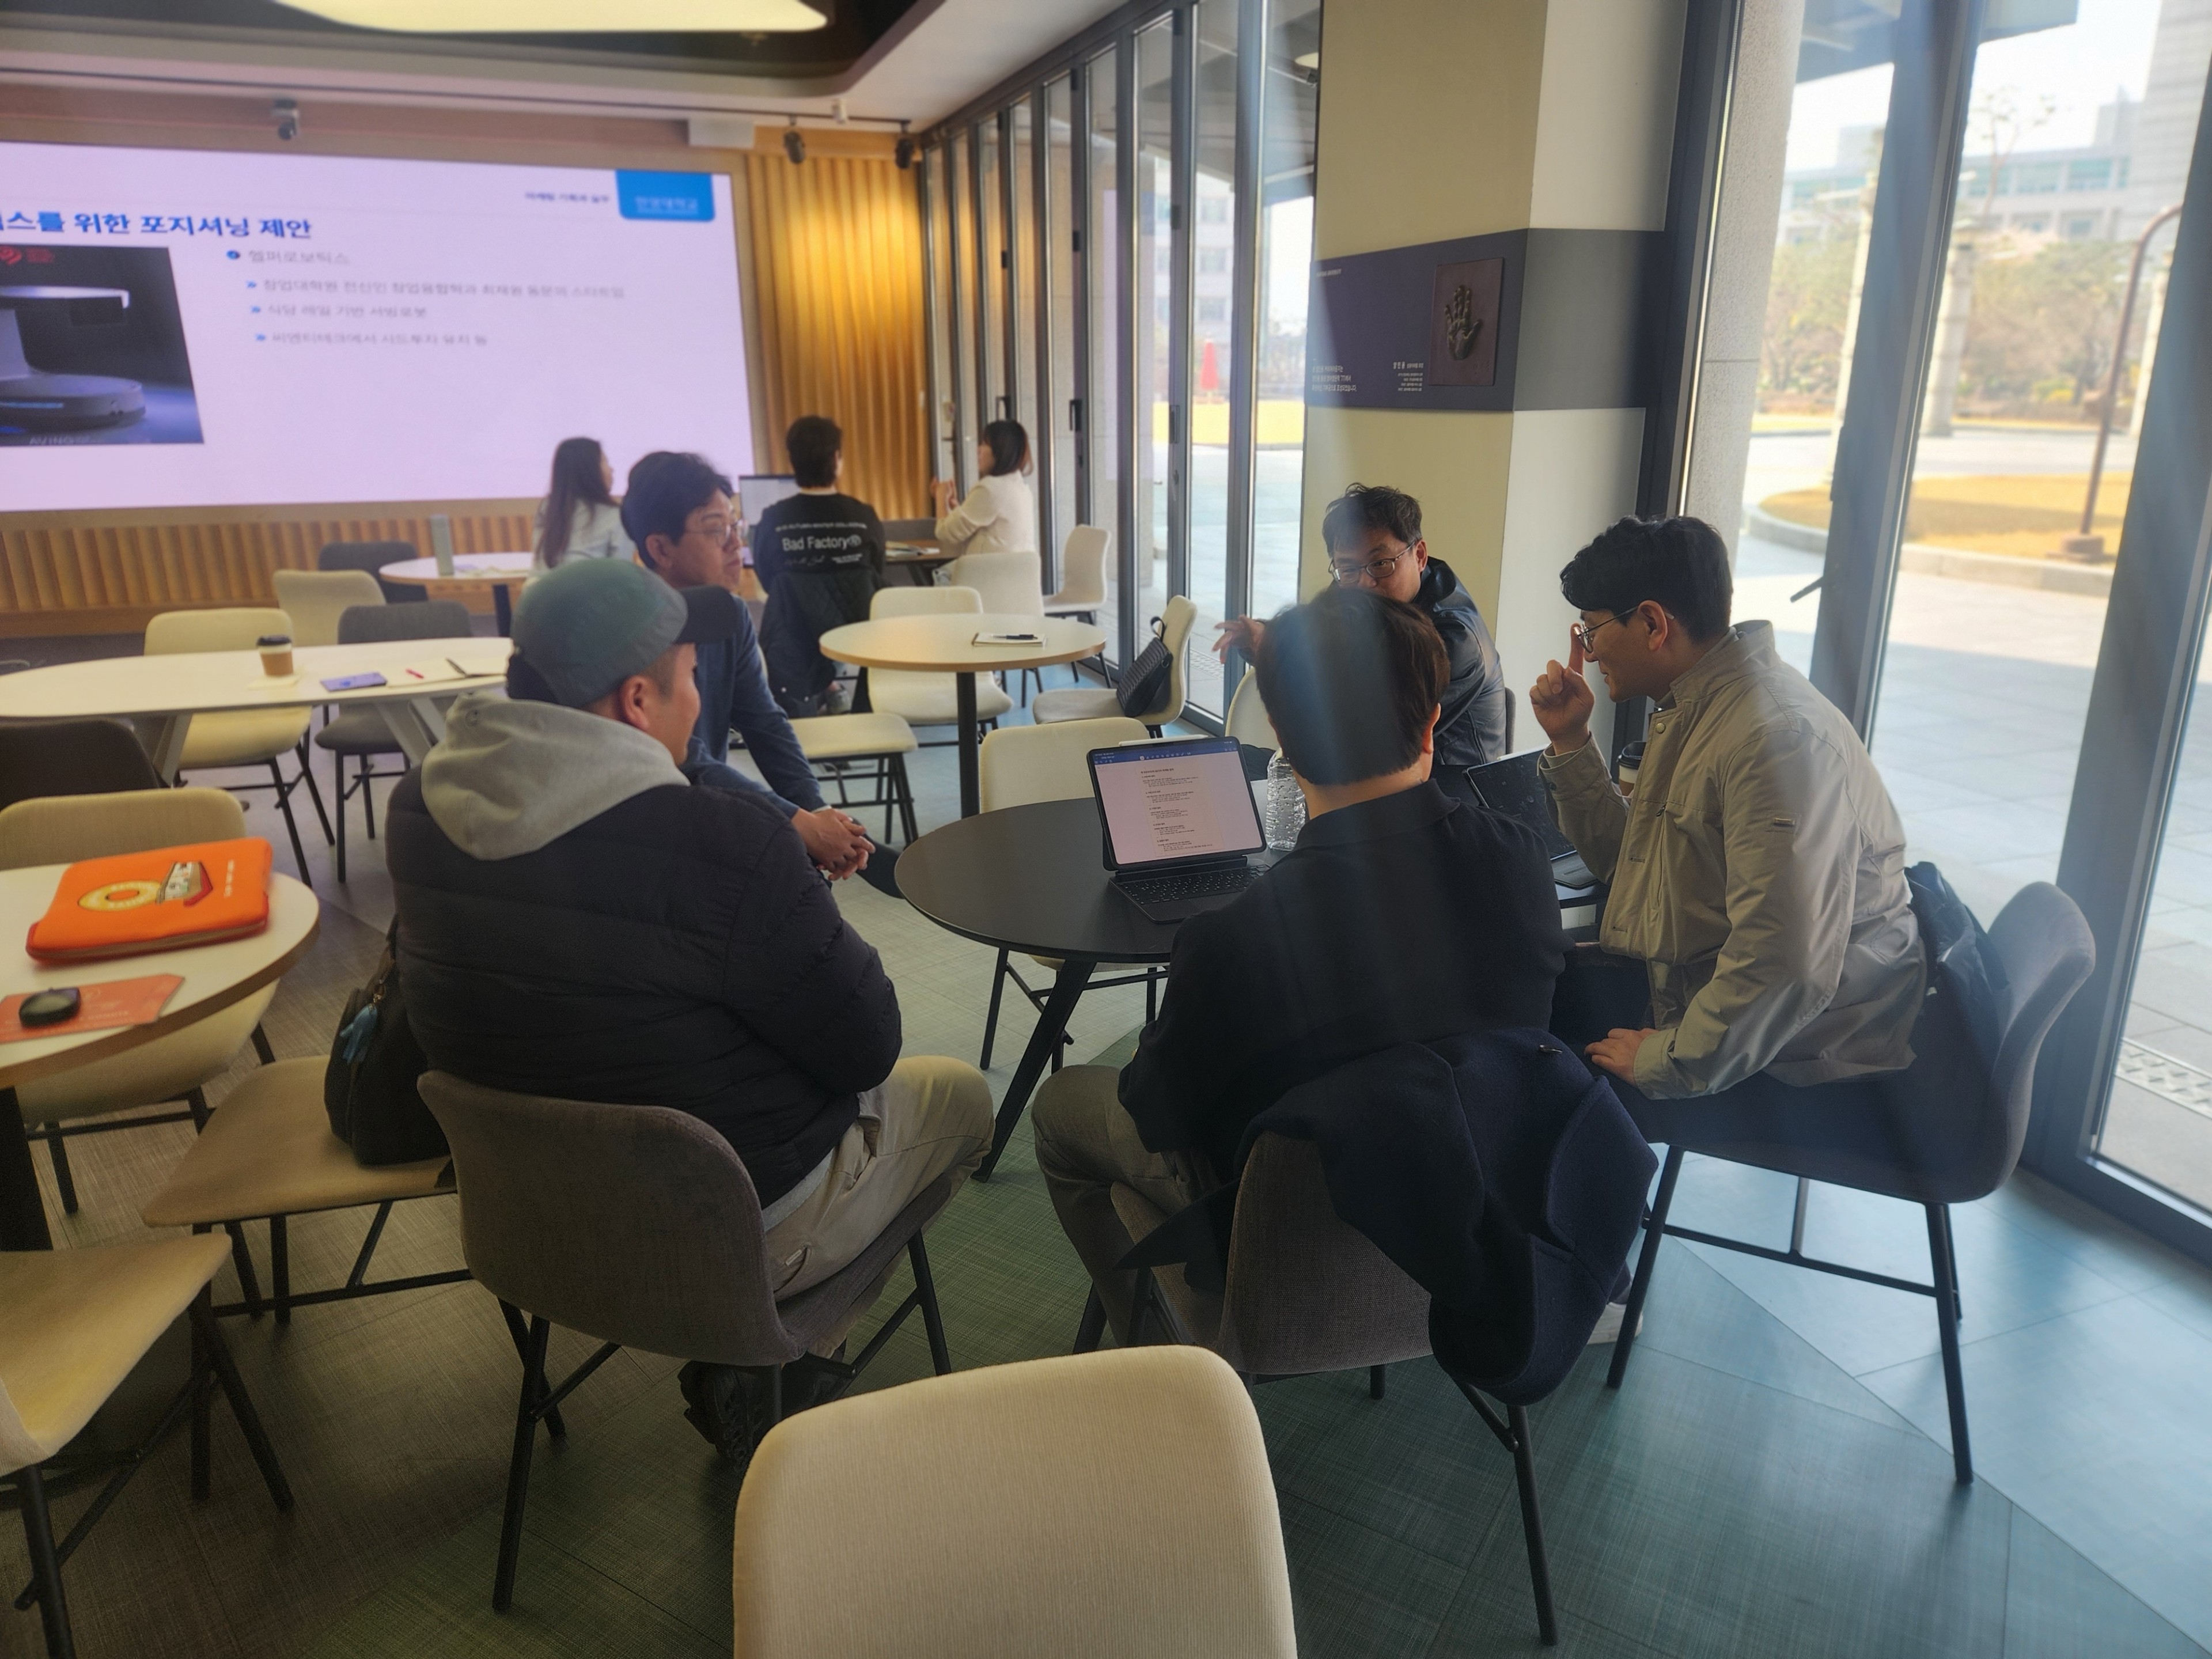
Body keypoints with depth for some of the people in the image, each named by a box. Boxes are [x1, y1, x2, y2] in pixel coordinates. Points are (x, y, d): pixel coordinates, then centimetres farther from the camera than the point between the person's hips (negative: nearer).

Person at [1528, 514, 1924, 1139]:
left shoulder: (1778, 736, -26)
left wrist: (1664, 1064, -23)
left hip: (1801, 1058, -10)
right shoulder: (1692, 707, 8)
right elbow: (1625, 861, 17)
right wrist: (1570, 742, 8)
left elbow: (1785, 967, -32)